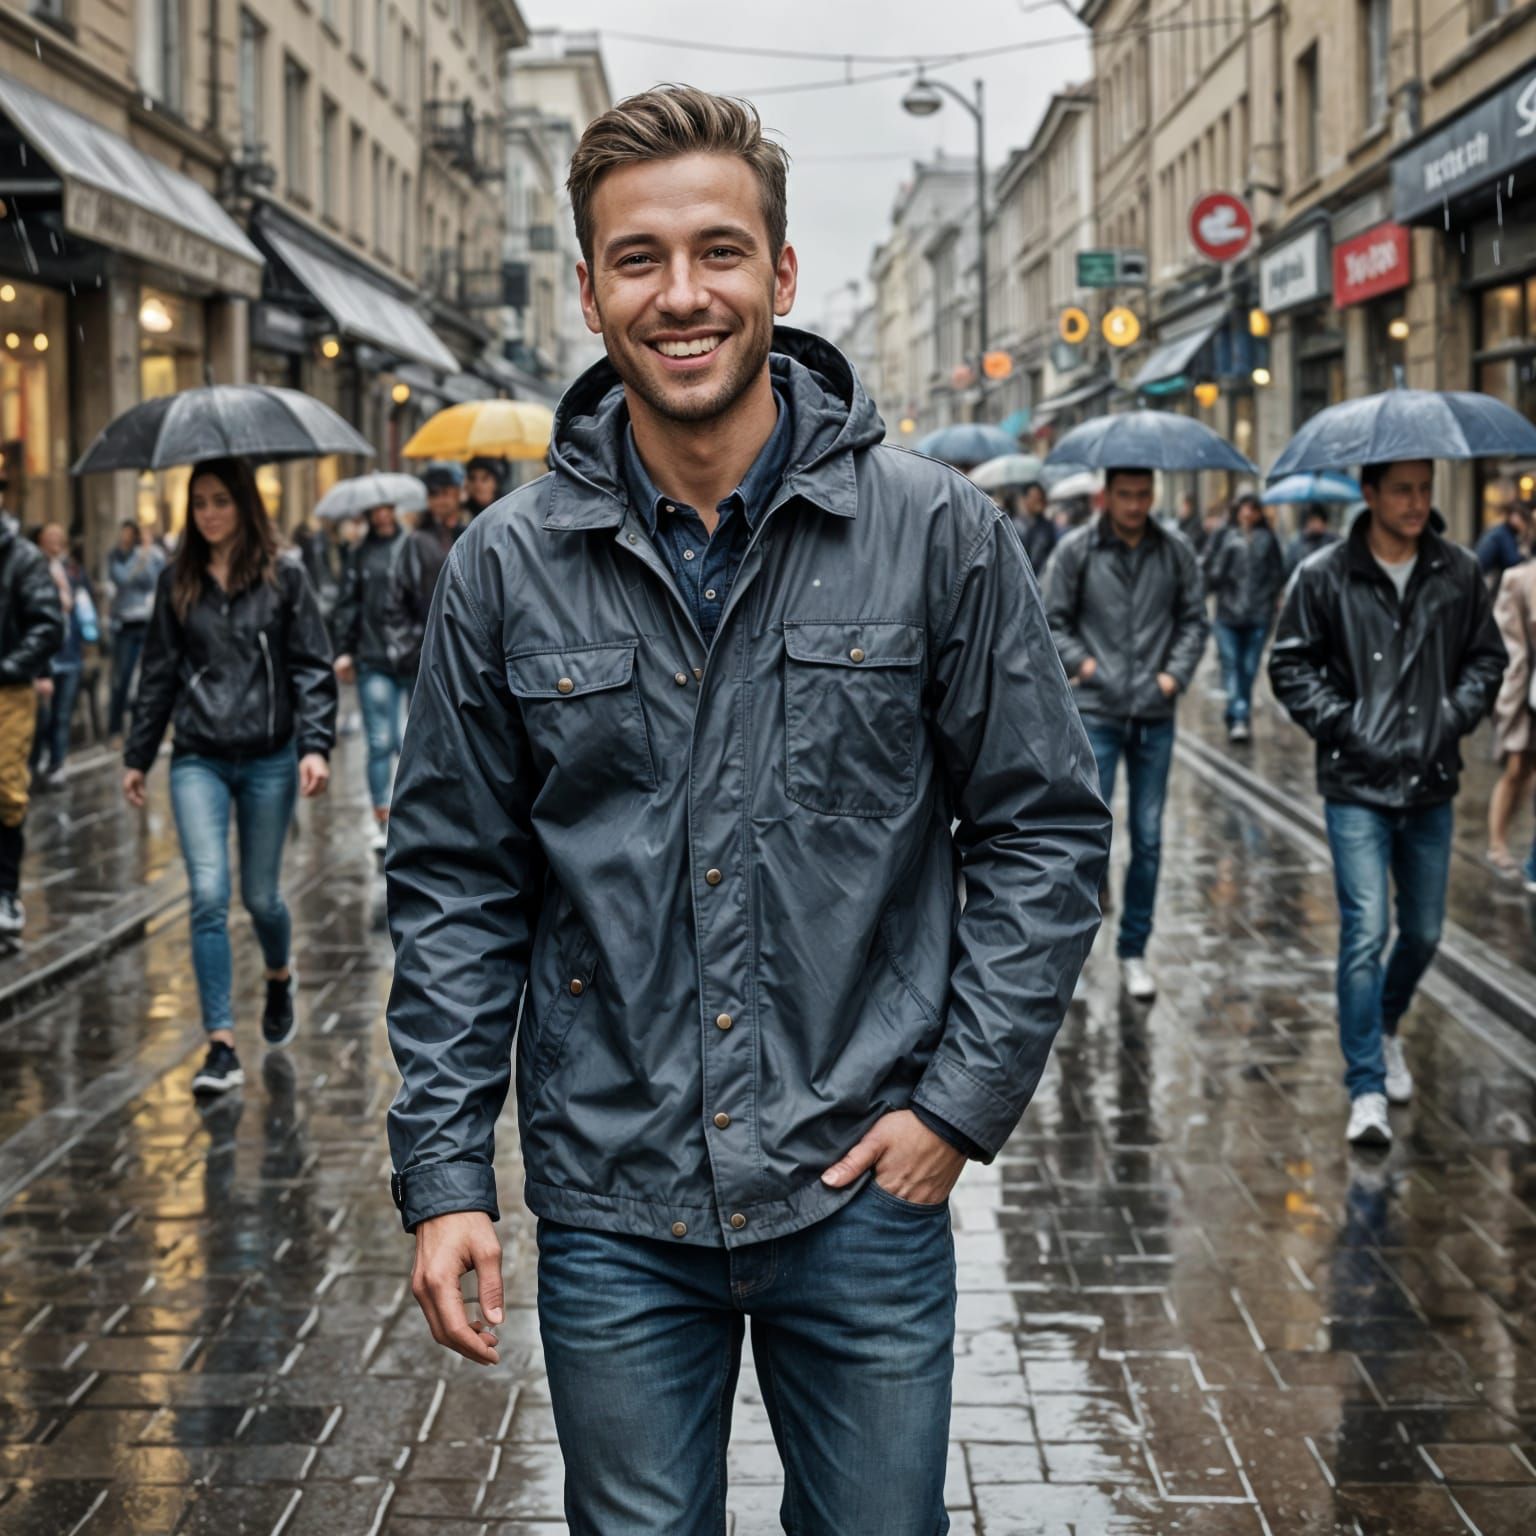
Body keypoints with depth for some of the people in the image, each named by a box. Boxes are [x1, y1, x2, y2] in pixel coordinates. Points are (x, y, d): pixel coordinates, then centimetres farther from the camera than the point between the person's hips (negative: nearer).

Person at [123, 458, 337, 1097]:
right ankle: (221, 1048, -8)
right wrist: (137, 755, 14)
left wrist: (315, 745, -13)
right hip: (198, 760, 1)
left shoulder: (283, 576, -1)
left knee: (259, 895, 8)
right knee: (209, 897, -11)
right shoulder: (176, 582, 7)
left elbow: (312, 667, -2)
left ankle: (279, 977, 42)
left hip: (268, 758, -1)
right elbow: (158, 673, 13)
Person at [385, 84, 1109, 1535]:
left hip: (863, 1196, -1)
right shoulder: (507, 568, -1)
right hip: (610, 1213, 1)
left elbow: (1041, 831, 1)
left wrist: (962, 1100, -5)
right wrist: (442, 1174, -1)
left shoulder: (940, 532, -5)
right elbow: (454, 885, 4)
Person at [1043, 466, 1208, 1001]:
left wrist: (1176, 673, -2)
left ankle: (1134, 951, 20)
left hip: (1155, 716, 2)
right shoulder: (1076, 550, -2)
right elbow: (1052, 621, 4)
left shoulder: (1175, 550, 3)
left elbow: (1194, 619, 10)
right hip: (1096, 713, -2)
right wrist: (1081, 664, -8)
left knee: (1148, 839, 7)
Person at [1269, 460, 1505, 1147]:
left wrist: (1456, 714, -2)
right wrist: (1341, 725, -9)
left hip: (1431, 784, 4)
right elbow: (1290, 665, 1)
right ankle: (1366, 1090, -5)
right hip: (1357, 786, -4)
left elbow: (1487, 655, 13)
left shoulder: (1459, 571, 3)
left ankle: (1385, 1029, 42)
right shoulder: (1325, 576, -5)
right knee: (1365, 932, -11)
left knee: (1423, 932, 14)